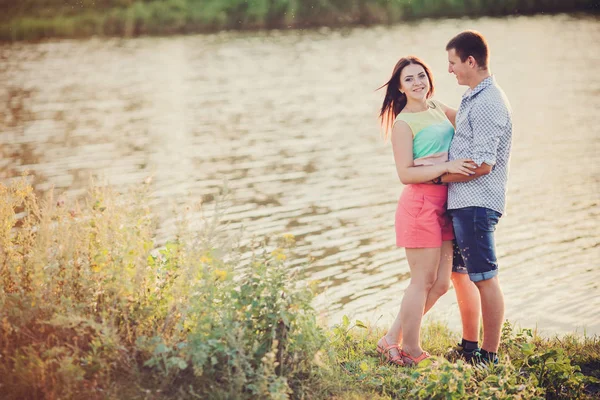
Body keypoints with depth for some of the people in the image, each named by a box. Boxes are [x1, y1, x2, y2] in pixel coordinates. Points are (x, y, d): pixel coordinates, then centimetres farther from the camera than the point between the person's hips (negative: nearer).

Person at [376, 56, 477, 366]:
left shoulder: (437, 108, 13)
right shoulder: (403, 123, -9)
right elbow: (405, 174, -15)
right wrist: (446, 167, -21)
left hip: (445, 205, 8)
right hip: (420, 204, -8)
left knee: (441, 283, 10)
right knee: (423, 281, -1)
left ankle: (393, 339, 19)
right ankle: (410, 350, 12)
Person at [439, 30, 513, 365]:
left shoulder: (487, 104, -17)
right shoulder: (475, 99, 16)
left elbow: (482, 164, -22)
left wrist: (440, 176, -12)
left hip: (476, 203, -11)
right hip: (461, 202, 11)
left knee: (485, 278, -3)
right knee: (460, 272, 17)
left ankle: (490, 356, 4)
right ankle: (469, 347, 28)